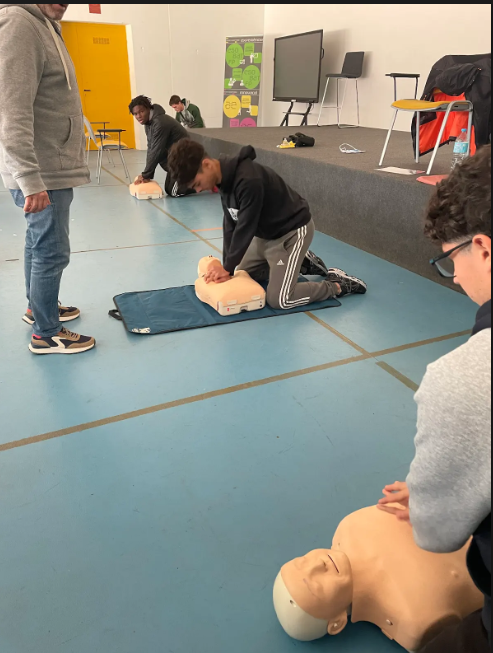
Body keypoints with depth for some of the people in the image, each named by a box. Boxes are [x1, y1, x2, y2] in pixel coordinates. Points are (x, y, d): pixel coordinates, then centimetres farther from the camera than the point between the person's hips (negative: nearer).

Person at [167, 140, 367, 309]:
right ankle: (299, 262, 27)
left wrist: (228, 268, -18)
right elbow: (230, 224, -1)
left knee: (278, 299, -15)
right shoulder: (224, 176, -4)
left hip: (292, 231, -9)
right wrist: (226, 265, -6)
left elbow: (245, 227, -27)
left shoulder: (248, 180, -34)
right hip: (266, 232, 9)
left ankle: (337, 284, 4)